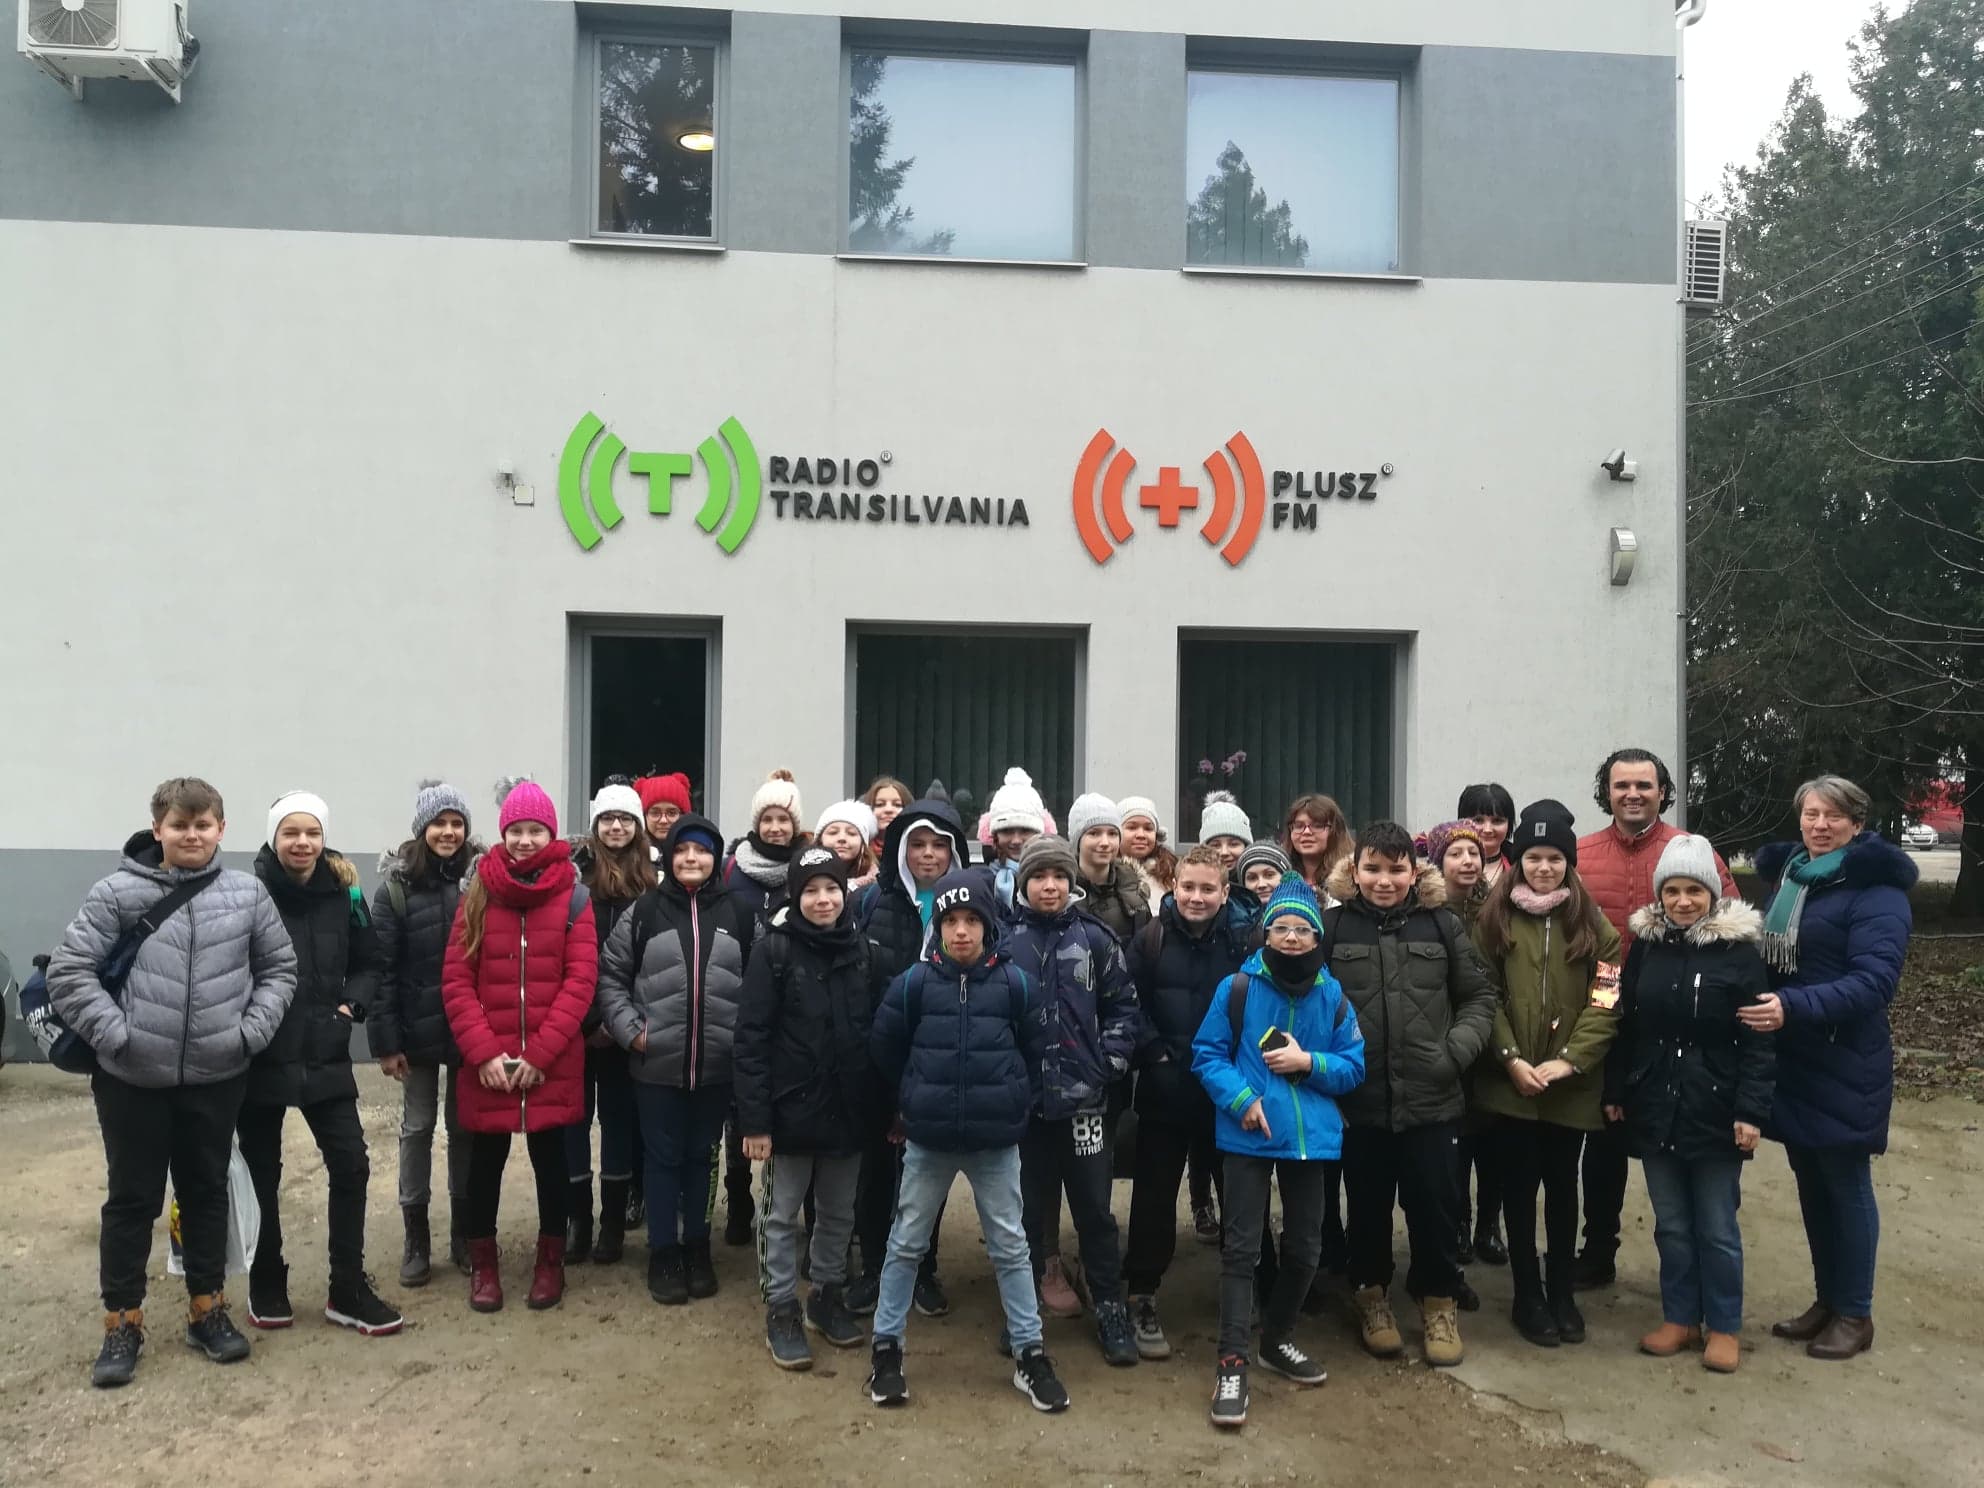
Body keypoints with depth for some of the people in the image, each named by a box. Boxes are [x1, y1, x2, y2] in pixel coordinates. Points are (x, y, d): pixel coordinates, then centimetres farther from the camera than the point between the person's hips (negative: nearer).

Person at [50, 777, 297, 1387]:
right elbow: (68, 972, -6)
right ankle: (122, 1323, 24)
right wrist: (115, 1033, -12)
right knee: (132, 1199, 9)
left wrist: (252, 1030, -4)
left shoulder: (247, 893, -2)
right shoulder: (117, 892, -8)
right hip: (132, 1078, -2)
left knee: (207, 1192, 15)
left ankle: (207, 1309, 30)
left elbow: (279, 968, 7)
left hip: (217, 1077, 2)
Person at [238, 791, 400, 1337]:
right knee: (262, 1174, 11)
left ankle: (348, 1291, 13)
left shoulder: (342, 894, 1)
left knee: (351, 1165, 1)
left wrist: (353, 1004, -4)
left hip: (325, 1057, 3)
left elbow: (368, 963, 11)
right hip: (260, 1058, -3)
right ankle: (267, 1286, 29)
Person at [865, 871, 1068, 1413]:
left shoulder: (1014, 982, -7)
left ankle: (1028, 1353, 20)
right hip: (927, 1141, 0)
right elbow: (885, 1047, 5)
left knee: (1010, 1247, 8)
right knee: (905, 1244, 11)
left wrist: (1009, 1101, 9)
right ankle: (886, 1347, 25)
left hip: (996, 1142, 0)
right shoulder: (915, 981, -7)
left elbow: (1036, 1050, 5)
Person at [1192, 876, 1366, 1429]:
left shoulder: (1333, 996, 2)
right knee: (1241, 1247, -5)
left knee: (1304, 1247, 15)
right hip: (1249, 1135, -4)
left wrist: (1309, 1063, -13)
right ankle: (1232, 1363, 0)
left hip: (1311, 1137, 4)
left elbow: (1354, 1067, 5)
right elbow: (1207, 1055, -4)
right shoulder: (1237, 988, -7)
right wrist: (1241, 1098, -18)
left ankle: (1276, 1340, 36)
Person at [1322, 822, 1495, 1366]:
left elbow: (1479, 997, 8)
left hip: (1431, 1097, 1)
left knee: (1435, 1205, 10)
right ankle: (1371, 1294, 35)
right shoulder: (1332, 926, -4)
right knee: (1367, 1206, 14)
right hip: (1357, 1097, 0)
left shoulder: (1443, 924, 1)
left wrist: (1457, 1050, -5)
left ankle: (1440, 1301, 31)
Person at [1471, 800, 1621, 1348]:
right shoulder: (1494, 920, 1)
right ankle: (1527, 1297, 19)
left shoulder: (1593, 925, 3)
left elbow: (1606, 1002, -3)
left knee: (1562, 1185, 11)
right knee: (1519, 1185, 7)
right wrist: (1511, 1058, -13)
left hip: (1571, 1085, 1)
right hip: (1510, 1081, 0)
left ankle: (1561, 1292, 26)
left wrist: (1569, 1060, -13)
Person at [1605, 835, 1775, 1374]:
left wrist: (1751, 1111, -14)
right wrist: (1615, 1092, 7)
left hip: (1714, 1111, -3)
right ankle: (1680, 1318, 27)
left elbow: (1758, 1040, -10)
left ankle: (1724, 1326, 23)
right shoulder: (1645, 944, 2)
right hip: (1654, 1108, 4)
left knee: (1717, 1228, 9)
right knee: (1671, 1224, 14)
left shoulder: (1739, 949, -9)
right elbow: (1625, 1025, 8)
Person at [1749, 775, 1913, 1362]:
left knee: (1846, 1185, 4)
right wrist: (1763, 1005, 2)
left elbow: (1873, 981, -23)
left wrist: (1792, 1006, -34)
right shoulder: (1785, 876, 10)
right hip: (1789, 1060, 7)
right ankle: (1826, 1300, 28)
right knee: (1810, 1183, 15)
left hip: (1844, 1066, -7)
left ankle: (1855, 1315, 17)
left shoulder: (1875, 890, -12)